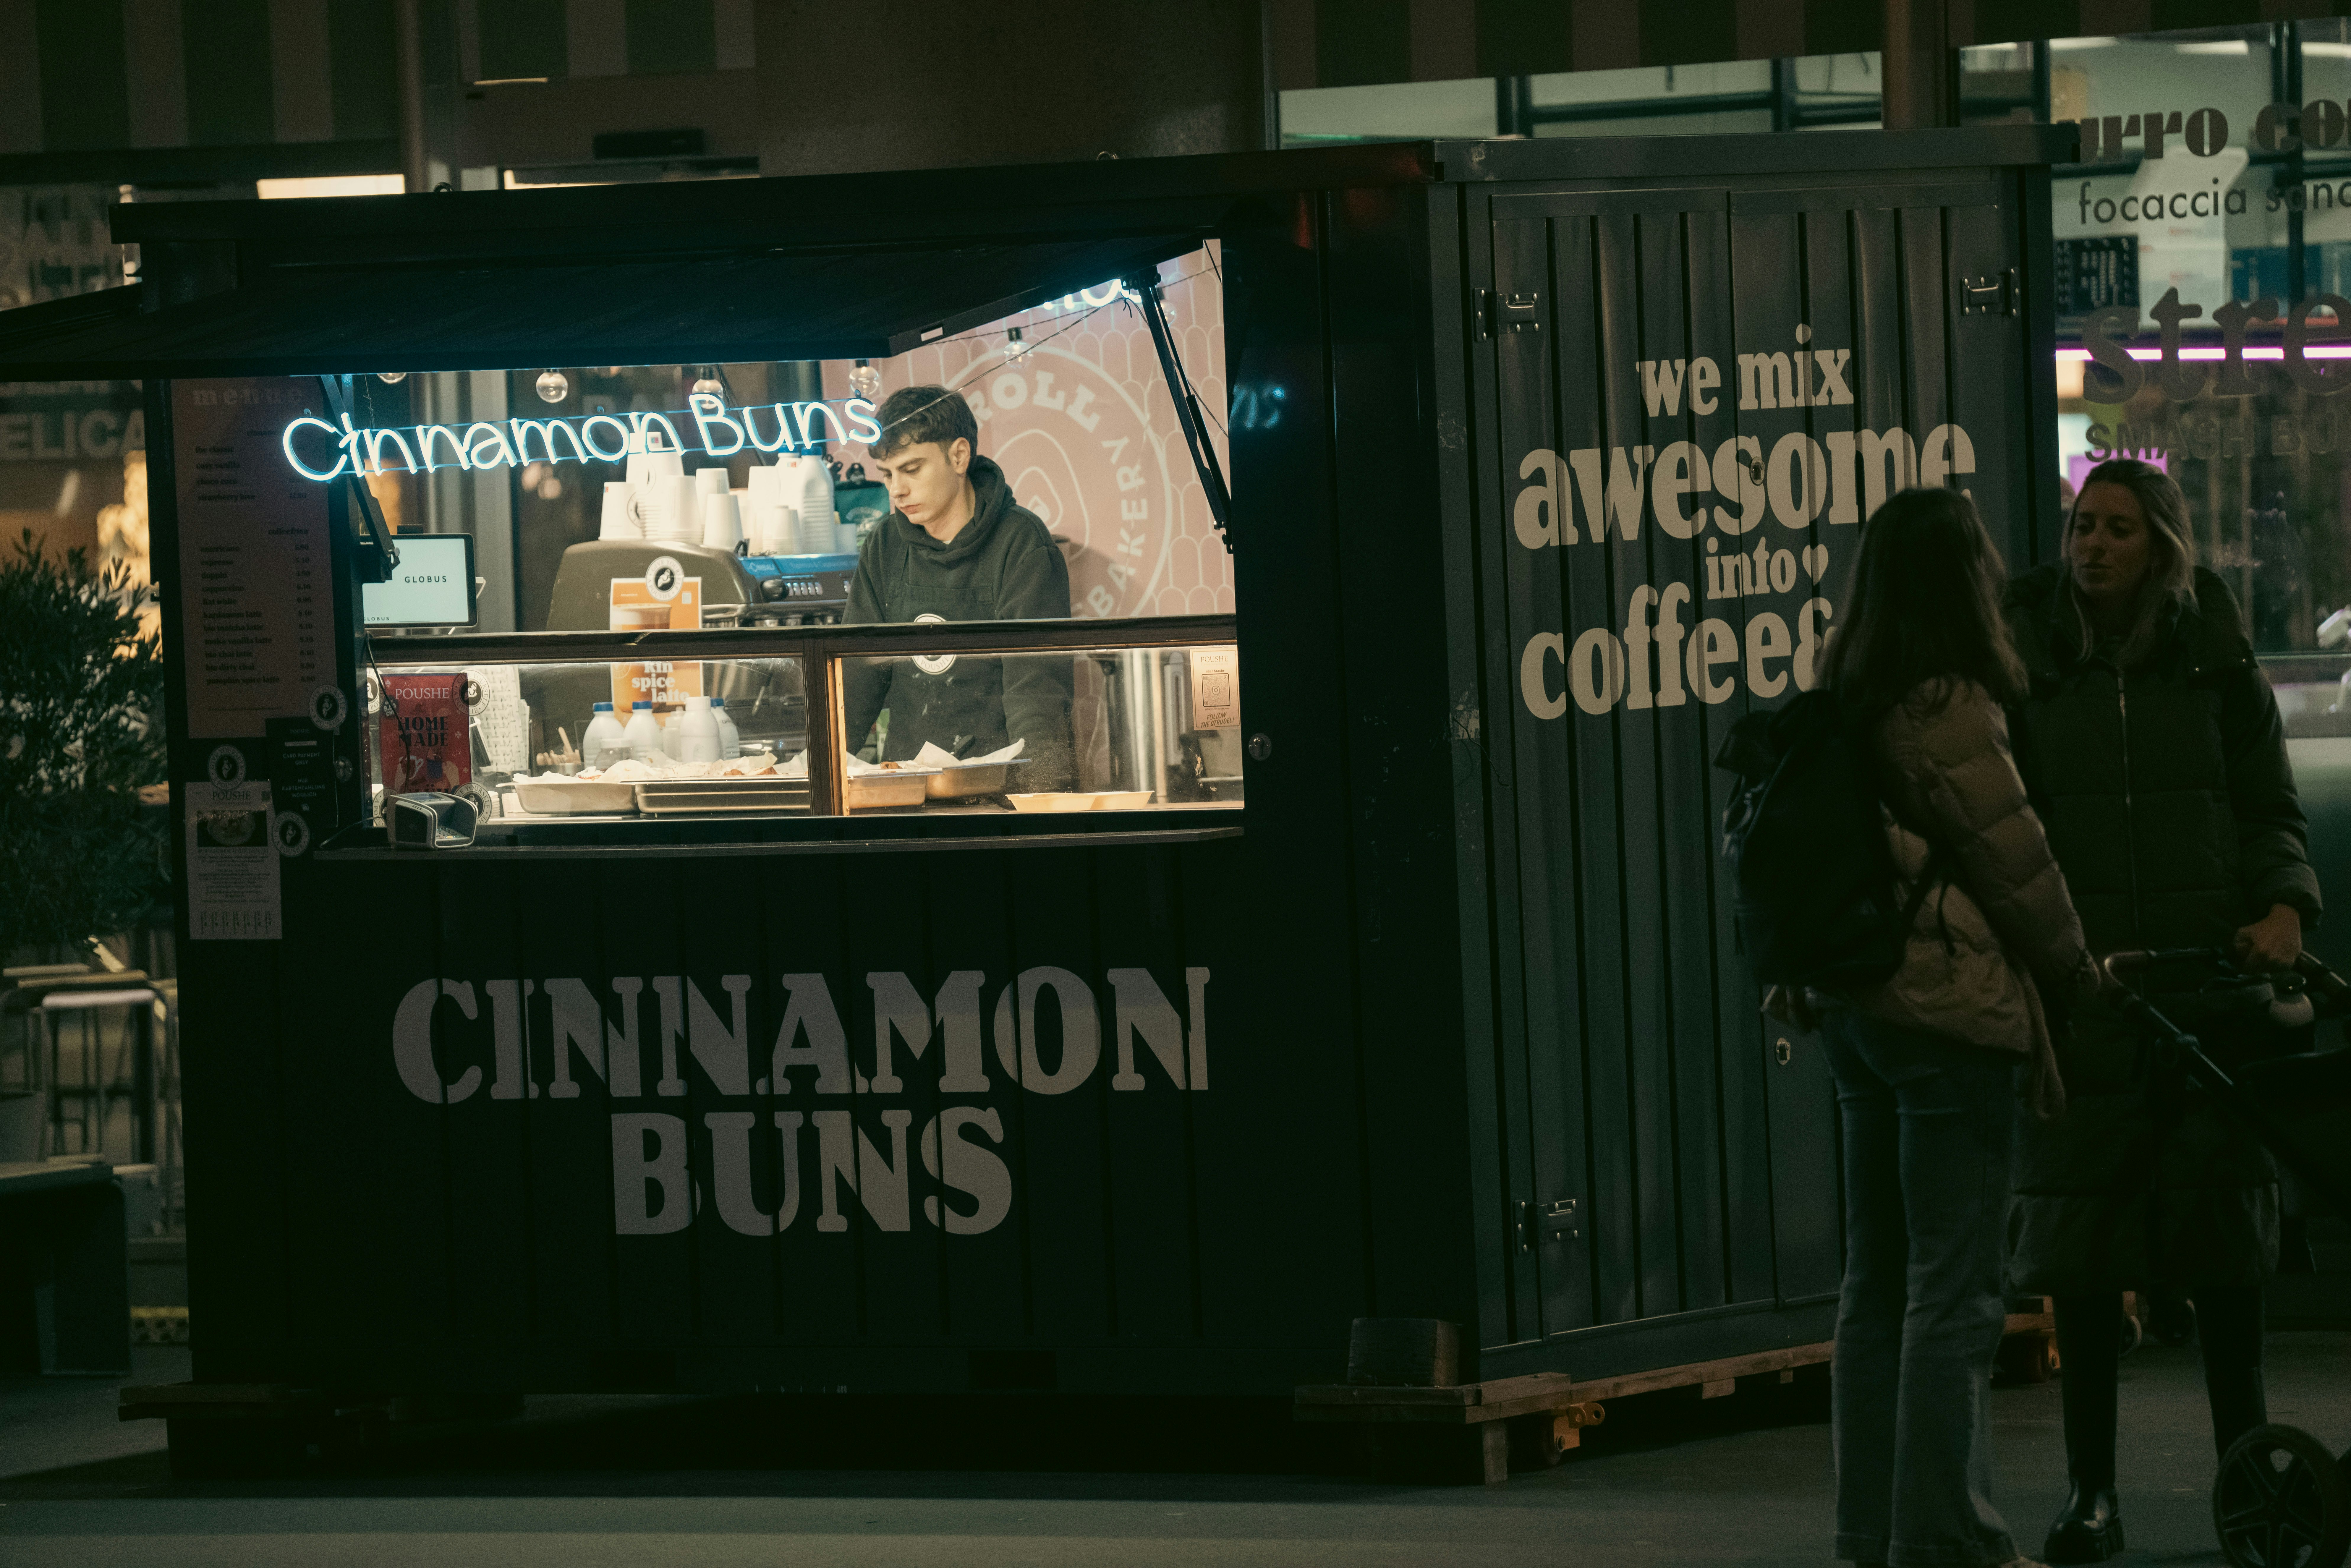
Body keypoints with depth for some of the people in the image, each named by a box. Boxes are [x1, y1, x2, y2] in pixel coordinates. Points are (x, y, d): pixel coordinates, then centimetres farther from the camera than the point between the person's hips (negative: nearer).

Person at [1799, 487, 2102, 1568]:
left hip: (1859, 1006, 9)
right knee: (1955, 1288, -5)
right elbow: (2014, 860, -9)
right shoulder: (1949, 707, -14)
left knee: (1878, 1280, 13)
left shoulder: (1848, 700, 10)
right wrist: (2080, 979, 5)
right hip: (1950, 1009, -9)